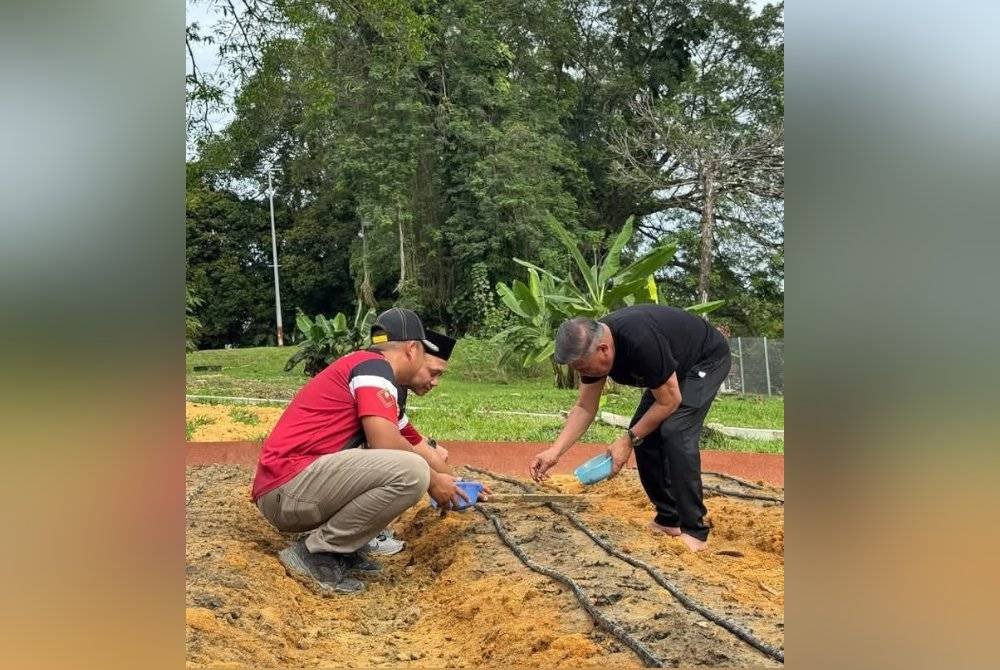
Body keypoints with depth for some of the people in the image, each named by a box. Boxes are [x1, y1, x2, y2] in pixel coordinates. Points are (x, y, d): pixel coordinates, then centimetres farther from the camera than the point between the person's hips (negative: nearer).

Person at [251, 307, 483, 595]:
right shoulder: (375, 366, -6)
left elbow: (416, 447, 33)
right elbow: (386, 444, -20)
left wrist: (453, 485, 43)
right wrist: (432, 480, -3)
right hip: (286, 489, -10)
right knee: (412, 471, -23)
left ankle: (336, 545, 9)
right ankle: (314, 553, -9)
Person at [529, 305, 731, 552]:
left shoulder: (641, 342, -40)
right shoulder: (591, 346, -15)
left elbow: (669, 401, -27)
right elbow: (585, 407, -7)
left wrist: (629, 440, -22)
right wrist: (555, 451, -18)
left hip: (707, 359, -8)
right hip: (674, 366, 8)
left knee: (675, 431, -23)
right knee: (644, 432, -1)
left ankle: (694, 531, -14)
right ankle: (668, 520, 10)